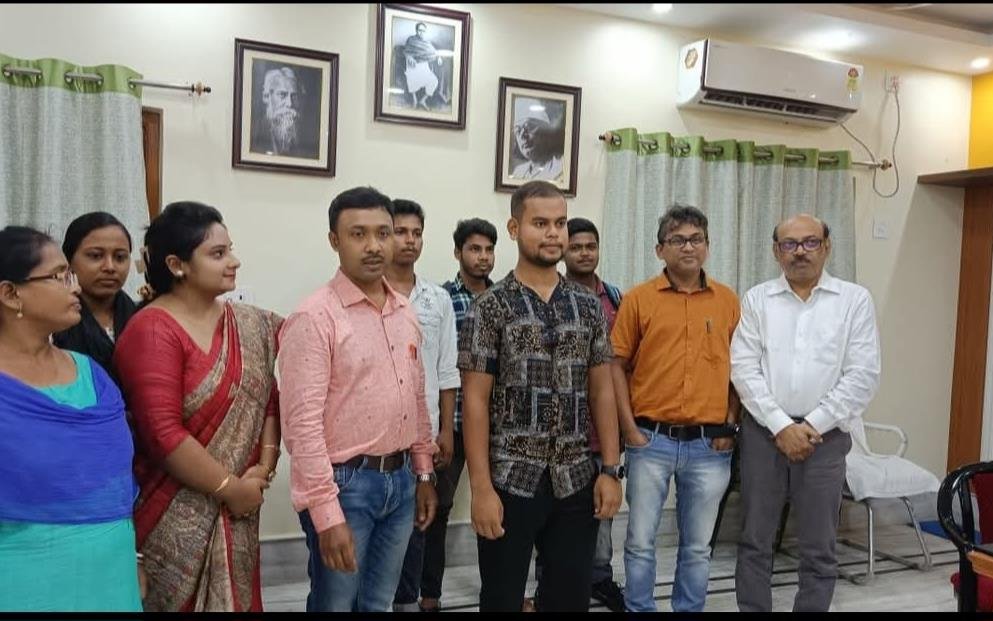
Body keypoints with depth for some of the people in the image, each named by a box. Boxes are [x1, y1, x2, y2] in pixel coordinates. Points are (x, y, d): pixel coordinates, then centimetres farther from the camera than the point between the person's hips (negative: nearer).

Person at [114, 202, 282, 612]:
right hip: (178, 515, -6)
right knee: (185, 602, 10)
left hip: (238, 507, 6)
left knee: (237, 599, 17)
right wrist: (231, 488, -14)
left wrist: (263, 467, -8)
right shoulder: (152, 330, -16)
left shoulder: (250, 326, 4)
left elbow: (268, 399, 6)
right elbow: (163, 433, -20)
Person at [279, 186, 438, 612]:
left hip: (400, 479, 7)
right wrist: (326, 512, -21)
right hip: (346, 482, -6)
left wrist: (423, 473, 14)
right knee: (336, 604, 9)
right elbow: (303, 422, -19)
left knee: (379, 604, 19)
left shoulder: (405, 312, 8)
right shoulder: (314, 317, -15)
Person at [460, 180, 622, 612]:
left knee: (571, 598, 14)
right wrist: (482, 488, -12)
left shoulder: (589, 306, 7)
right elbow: (475, 401, -8)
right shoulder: (489, 307, -5)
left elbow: (601, 391, 9)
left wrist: (611, 469, 3)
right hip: (510, 481, -3)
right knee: (503, 599, 10)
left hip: (576, 481, 4)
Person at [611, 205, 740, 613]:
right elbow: (618, 365, 0)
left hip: (709, 444, 2)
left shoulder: (728, 301, 5)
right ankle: (639, 609, 27)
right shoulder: (638, 298, -2)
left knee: (698, 545, 14)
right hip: (651, 440, -2)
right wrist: (629, 429, -5)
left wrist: (730, 426, 2)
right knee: (640, 540, 8)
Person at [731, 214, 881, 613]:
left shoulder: (855, 300, 2)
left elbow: (863, 375, -4)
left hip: (825, 436, -1)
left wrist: (812, 425, -10)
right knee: (754, 541, 10)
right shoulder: (756, 299, 4)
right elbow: (743, 368, -3)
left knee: (818, 549, 8)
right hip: (763, 432, 1)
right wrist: (781, 425, -11)